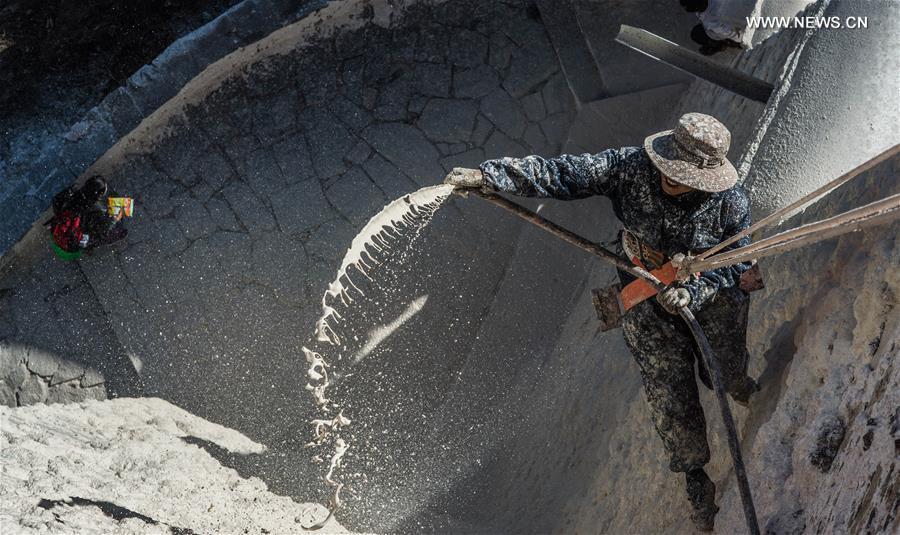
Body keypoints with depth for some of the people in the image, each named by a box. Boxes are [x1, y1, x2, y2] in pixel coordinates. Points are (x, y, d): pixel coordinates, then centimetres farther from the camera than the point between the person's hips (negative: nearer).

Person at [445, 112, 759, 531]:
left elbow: (736, 264, -14)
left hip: (713, 299, 0)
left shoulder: (731, 201, -25)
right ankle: (695, 477, 30)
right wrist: (488, 176, -35)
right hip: (646, 300, 0)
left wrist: (692, 293, -30)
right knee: (670, 396, 6)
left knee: (724, 375, 20)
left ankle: (736, 383, 62)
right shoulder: (630, 166, -26)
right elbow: (561, 173, -27)